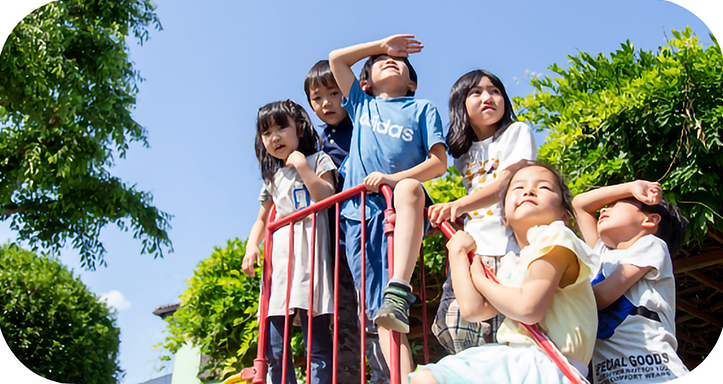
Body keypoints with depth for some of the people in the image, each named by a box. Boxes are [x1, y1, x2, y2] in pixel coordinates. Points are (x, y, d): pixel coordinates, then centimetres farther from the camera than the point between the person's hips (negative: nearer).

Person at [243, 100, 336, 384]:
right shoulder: (273, 176, 24)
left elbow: (326, 197, -5)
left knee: (317, 344, -10)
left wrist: (302, 166, -6)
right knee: (274, 349, 0)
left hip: (309, 254, -5)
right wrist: (252, 245, 8)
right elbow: (262, 218, 26)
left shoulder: (317, 160, 10)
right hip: (279, 257, 5)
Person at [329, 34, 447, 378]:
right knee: (379, 312, -12)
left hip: (404, 208, -2)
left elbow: (439, 162, 4)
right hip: (360, 213, 2)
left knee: (410, 188, -40)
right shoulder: (362, 104, 24)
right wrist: (381, 44, 27)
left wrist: (395, 178, -11)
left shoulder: (423, 109, 16)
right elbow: (335, 59, 22)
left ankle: (399, 290, -45)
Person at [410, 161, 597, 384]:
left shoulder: (555, 238, -6)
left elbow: (528, 308, -19)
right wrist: (457, 252, 16)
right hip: (515, 361, 8)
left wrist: (480, 279, -2)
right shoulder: (512, 265, 17)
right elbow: (472, 309, 3)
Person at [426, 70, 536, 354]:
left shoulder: (517, 132, 6)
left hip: (510, 246, -5)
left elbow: (506, 184, -10)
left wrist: (459, 205, -24)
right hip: (472, 248, 5)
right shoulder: (462, 153, 22)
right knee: (453, 325, -8)